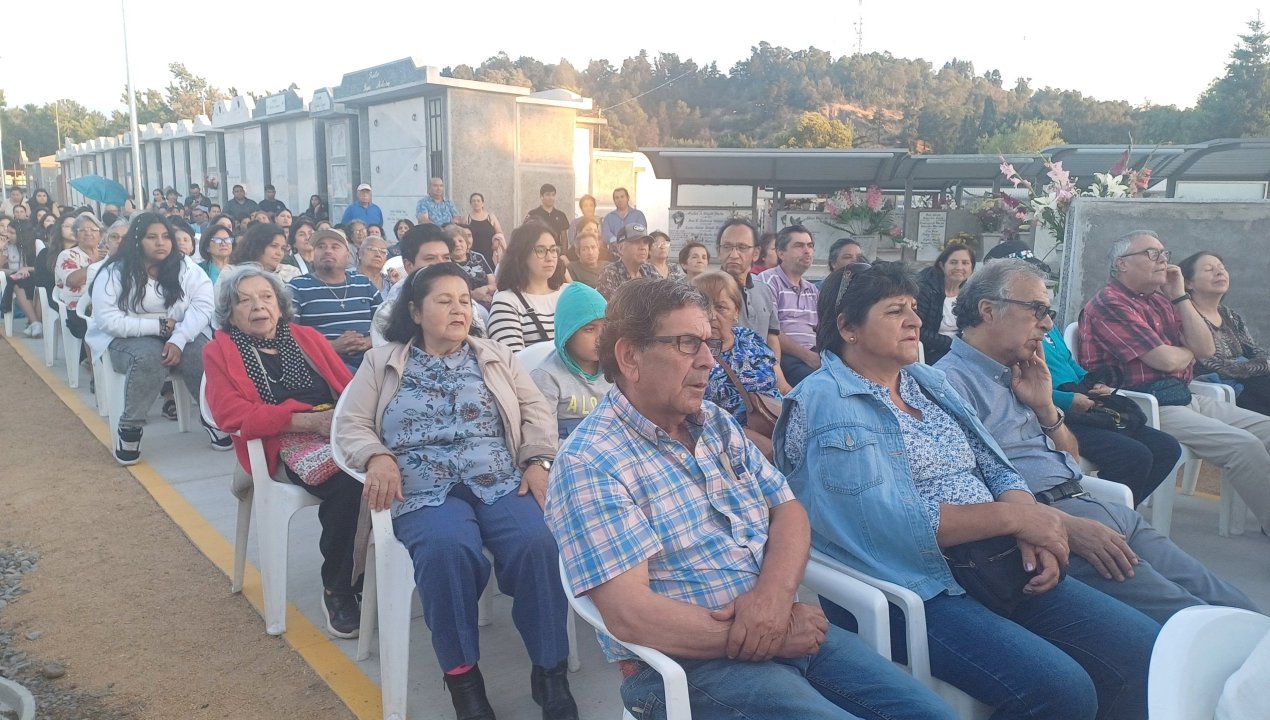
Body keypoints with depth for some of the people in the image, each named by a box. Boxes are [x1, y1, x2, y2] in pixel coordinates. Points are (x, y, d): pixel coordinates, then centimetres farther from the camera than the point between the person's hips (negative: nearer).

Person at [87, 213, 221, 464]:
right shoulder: (114, 273, -6)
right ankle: (130, 427, -19)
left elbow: (202, 306, -11)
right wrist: (160, 326, -20)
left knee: (203, 356, -31)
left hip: (181, 337, 2)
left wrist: (178, 339, -26)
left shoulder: (186, 268, 0)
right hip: (127, 340, -2)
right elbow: (108, 320, -14)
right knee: (148, 355, -37)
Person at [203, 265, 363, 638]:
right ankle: (337, 589, -14)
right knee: (349, 481, -35)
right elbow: (232, 413, -2)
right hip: (286, 443, -4)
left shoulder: (308, 338, 27)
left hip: (341, 429, 4)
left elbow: (351, 387, 16)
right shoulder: (219, 352, 15)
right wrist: (310, 420, -13)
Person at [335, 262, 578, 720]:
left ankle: (550, 672, -13)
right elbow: (352, 424, 10)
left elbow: (535, 412, 12)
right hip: (425, 491, -1)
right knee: (447, 549, -36)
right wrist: (377, 457, -12)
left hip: (503, 484, 2)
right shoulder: (382, 362, 16)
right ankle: (461, 673, -16)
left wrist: (539, 462, -5)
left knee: (537, 543, -30)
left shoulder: (497, 357, 19)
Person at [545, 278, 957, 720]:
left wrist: (775, 593, -14)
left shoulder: (718, 424, 11)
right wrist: (762, 638, -15)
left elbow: (788, 510, 8)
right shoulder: (588, 464, -14)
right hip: (688, 663, -7)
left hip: (788, 627, 7)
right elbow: (630, 615, -20)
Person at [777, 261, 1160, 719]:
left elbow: (997, 470, 14)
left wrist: (1032, 532, -8)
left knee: (1144, 648, -1)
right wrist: (1014, 516, -13)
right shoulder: (824, 404, -11)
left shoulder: (928, 381, 16)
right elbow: (890, 523, -21)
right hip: (911, 588, -8)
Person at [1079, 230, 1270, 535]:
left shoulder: (1161, 299, 18)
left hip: (1185, 397, 10)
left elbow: (1206, 349, 9)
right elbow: (1166, 360, -18)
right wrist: (1189, 351, 7)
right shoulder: (1109, 303, -12)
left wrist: (1179, 296, 4)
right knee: (1243, 445, -23)